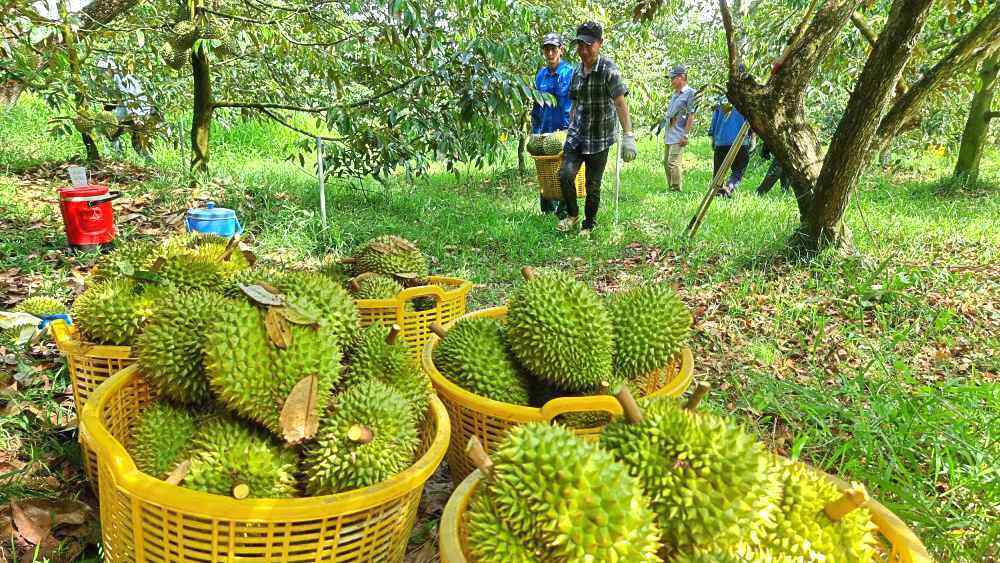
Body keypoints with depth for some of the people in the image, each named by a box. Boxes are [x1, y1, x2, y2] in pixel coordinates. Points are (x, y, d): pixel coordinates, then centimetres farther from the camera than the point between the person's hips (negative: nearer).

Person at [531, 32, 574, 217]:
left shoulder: (570, 73, -5)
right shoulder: (541, 75, 12)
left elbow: (576, 103, -9)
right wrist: (535, 131, 14)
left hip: (565, 131, -5)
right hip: (544, 132, 6)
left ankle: (563, 211, 7)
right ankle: (547, 211, 19)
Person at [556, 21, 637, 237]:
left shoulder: (608, 70, -12)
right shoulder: (577, 71, 6)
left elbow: (620, 103, -20)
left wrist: (628, 136, -28)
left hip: (599, 138, -4)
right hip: (576, 135, 4)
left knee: (593, 185, 3)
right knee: (565, 174, -11)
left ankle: (589, 225, 23)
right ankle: (572, 215, 13)